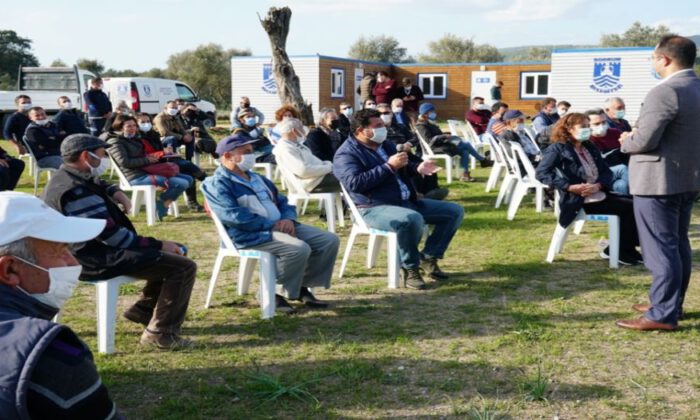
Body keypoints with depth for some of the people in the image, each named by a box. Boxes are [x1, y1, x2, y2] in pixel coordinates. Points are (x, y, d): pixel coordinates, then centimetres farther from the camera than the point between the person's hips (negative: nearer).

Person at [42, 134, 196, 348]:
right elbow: (112, 236, -27)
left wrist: (115, 192, 7)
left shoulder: (68, 177, 7)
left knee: (175, 253, 19)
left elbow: (98, 184, 31)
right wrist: (159, 245, -18)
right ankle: (160, 334, -13)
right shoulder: (77, 193, -26)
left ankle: (143, 309, 24)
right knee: (184, 267, -18)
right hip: (98, 259, -11)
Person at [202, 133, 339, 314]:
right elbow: (234, 216, -18)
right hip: (250, 234, -9)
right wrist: (272, 224, -17)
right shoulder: (217, 184, -4)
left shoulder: (257, 179, 24)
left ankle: (303, 287, 6)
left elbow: (283, 202, 22)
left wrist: (288, 219, -2)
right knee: (299, 249, -32)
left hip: (280, 227, 9)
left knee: (330, 240, -3)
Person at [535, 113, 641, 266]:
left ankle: (627, 249, 2)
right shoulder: (558, 148, -4)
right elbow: (541, 173, -15)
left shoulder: (590, 148, 17)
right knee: (629, 208, -16)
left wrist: (598, 185, -12)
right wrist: (571, 187, -22)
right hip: (579, 200, -7)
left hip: (599, 195, 7)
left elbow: (607, 172, 12)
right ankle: (620, 251, 1)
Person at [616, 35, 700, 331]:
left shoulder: (665, 92, -20)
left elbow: (644, 140, -24)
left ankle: (662, 314, 1)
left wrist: (626, 141, -2)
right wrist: (634, 137, 15)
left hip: (658, 181, -10)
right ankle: (672, 304, 26)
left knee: (660, 248, -4)